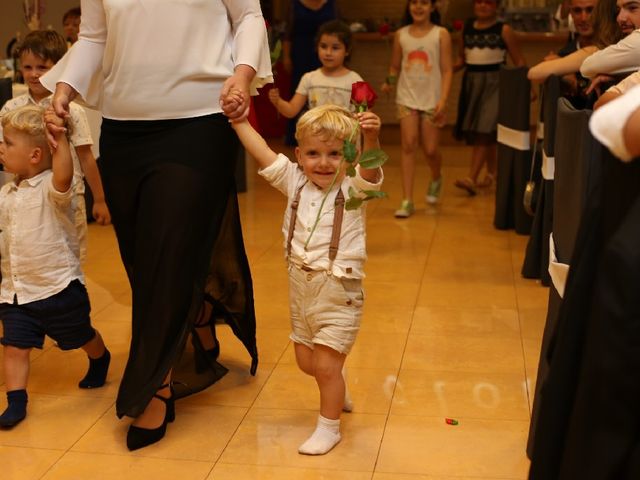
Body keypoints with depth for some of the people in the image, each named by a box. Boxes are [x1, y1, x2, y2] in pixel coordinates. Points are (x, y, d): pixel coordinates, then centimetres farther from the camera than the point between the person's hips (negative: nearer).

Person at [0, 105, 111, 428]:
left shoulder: (51, 188, -16)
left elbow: (63, 176, -42)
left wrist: (60, 138, -44)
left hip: (59, 288, -5)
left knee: (83, 337, 17)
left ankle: (101, 360, 46)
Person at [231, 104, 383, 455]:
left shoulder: (352, 187, -12)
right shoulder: (295, 182, 1)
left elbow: (371, 169, -33)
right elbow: (261, 151, -1)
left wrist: (371, 138, -51)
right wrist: (237, 118, -7)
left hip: (338, 292, -6)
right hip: (301, 286, 6)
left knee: (326, 365, -2)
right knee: (306, 362, 18)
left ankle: (329, 428, 20)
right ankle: (337, 393, 48)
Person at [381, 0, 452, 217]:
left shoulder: (441, 34, -3)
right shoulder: (401, 35, 4)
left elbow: (446, 70, -5)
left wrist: (443, 100, -15)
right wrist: (390, 81, -9)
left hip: (432, 100, -1)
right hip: (407, 98, 1)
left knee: (430, 150, 4)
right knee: (408, 145, -9)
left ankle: (436, 179, 39)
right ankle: (407, 201, -7)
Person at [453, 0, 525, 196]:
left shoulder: (503, 30, -3)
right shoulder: (467, 29, 9)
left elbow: (519, 62, -1)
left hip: (494, 82, -5)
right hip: (471, 82, 5)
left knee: (484, 130, -14)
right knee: (475, 131, 11)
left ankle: (471, 179, -19)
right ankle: (492, 172, 28)